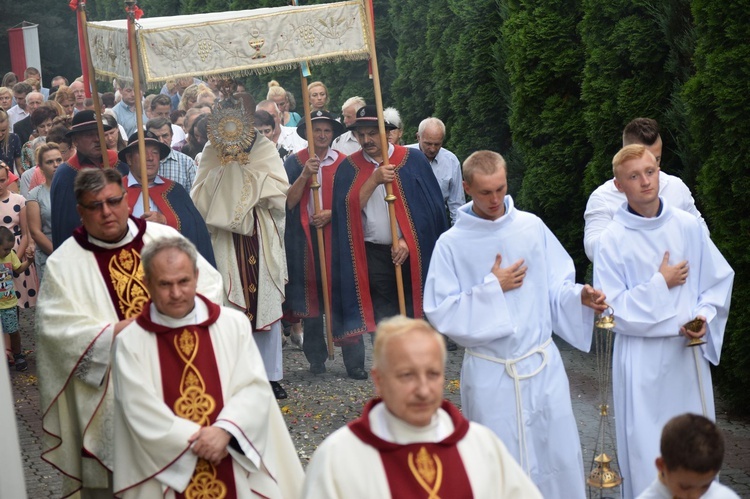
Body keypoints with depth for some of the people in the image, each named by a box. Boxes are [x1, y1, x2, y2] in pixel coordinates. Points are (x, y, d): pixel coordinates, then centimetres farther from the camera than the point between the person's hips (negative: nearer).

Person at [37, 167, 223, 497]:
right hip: (114, 398, -2)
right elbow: (57, 328, -11)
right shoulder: (63, 263, -2)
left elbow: (210, 285, 3)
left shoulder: (165, 237, 4)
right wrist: (116, 331, -21)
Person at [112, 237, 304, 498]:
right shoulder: (130, 342, -5)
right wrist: (199, 440, -14)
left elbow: (256, 388, -3)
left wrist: (224, 430, -18)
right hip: (170, 475, -1)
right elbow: (142, 413, -9)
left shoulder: (234, 324, 1)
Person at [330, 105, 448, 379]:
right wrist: (374, 180, -19)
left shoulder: (413, 159, 1)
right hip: (373, 253, 1)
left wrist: (408, 241, -10)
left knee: (413, 309, 2)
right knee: (384, 315, 0)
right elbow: (348, 208, -8)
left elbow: (427, 206, -1)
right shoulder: (349, 167, 5)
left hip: (412, 252, 0)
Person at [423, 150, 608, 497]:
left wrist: (579, 296, -17)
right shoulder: (452, 244, -6)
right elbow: (439, 311, -9)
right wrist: (492, 289, -15)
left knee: (558, 453, 9)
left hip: (542, 365, 2)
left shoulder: (532, 227, 0)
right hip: (489, 373, -2)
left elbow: (555, 287, 4)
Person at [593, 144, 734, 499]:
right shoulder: (612, 240, -11)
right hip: (642, 356, -3)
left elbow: (719, 278, 8)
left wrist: (704, 316, -8)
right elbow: (613, 311, -11)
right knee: (645, 446, 4)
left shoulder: (688, 225, -2)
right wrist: (661, 283, -14)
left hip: (689, 349, 3)